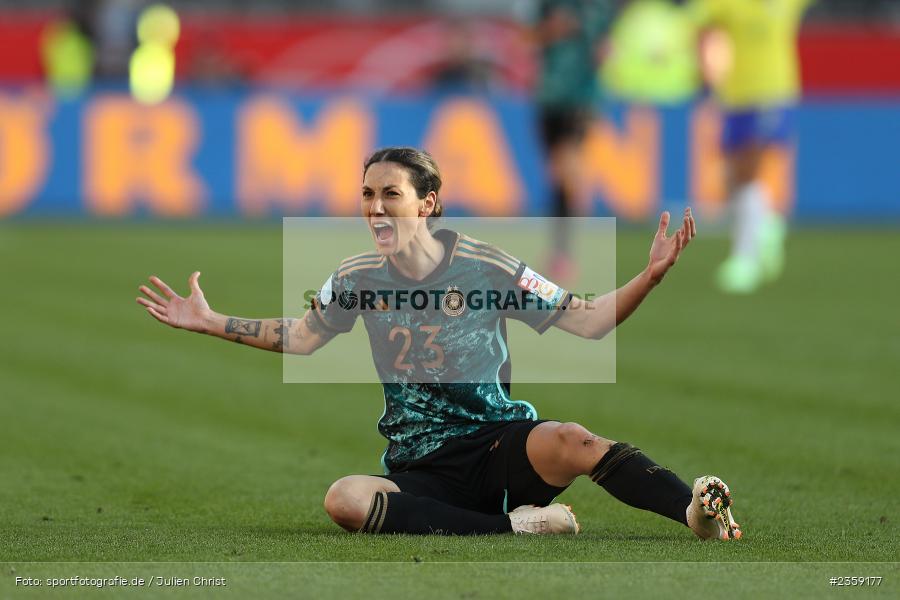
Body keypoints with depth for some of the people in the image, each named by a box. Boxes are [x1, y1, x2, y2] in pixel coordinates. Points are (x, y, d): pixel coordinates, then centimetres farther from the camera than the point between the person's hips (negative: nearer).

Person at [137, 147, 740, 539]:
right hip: (422, 470, 2)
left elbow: (587, 320, -2)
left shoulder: (485, 267, -5)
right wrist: (211, 322, 17)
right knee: (344, 498, -32)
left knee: (567, 441, -38)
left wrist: (649, 277, -16)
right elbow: (301, 337, 22)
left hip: (498, 443, -2)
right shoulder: (358, 278, 5)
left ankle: (698, 511, -39)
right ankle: (515, 527, -34)